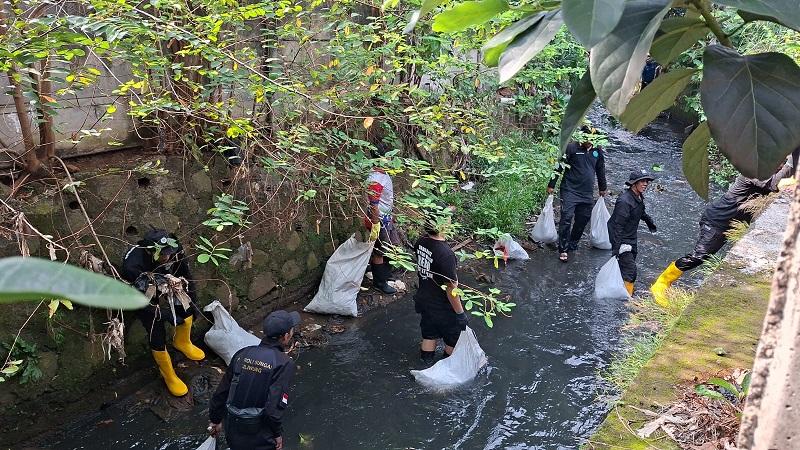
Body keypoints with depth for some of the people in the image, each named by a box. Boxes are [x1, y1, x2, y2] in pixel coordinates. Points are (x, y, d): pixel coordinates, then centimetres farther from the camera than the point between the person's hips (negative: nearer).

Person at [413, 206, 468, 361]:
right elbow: (451, 288, -26)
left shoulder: (421, 242, -10)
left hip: (424, 301, 7)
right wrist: (460, 313, -16)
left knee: (429, 336, 24)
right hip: (443, 309, -7)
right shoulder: (446, 254, -33)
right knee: (453, 342, 18)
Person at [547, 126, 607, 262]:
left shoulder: (597, 151, 8)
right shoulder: (571, 148, -7)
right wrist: (551, 185, -6)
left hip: (587, 193, 5)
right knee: (567, 218, -12)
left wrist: (602, 188, 28)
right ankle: (563, 249, -7)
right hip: (570, 190, -5)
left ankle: (573, 244, 26)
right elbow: (559, 167, -5)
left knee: (583, 219, 8)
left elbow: (600, 170, 21)